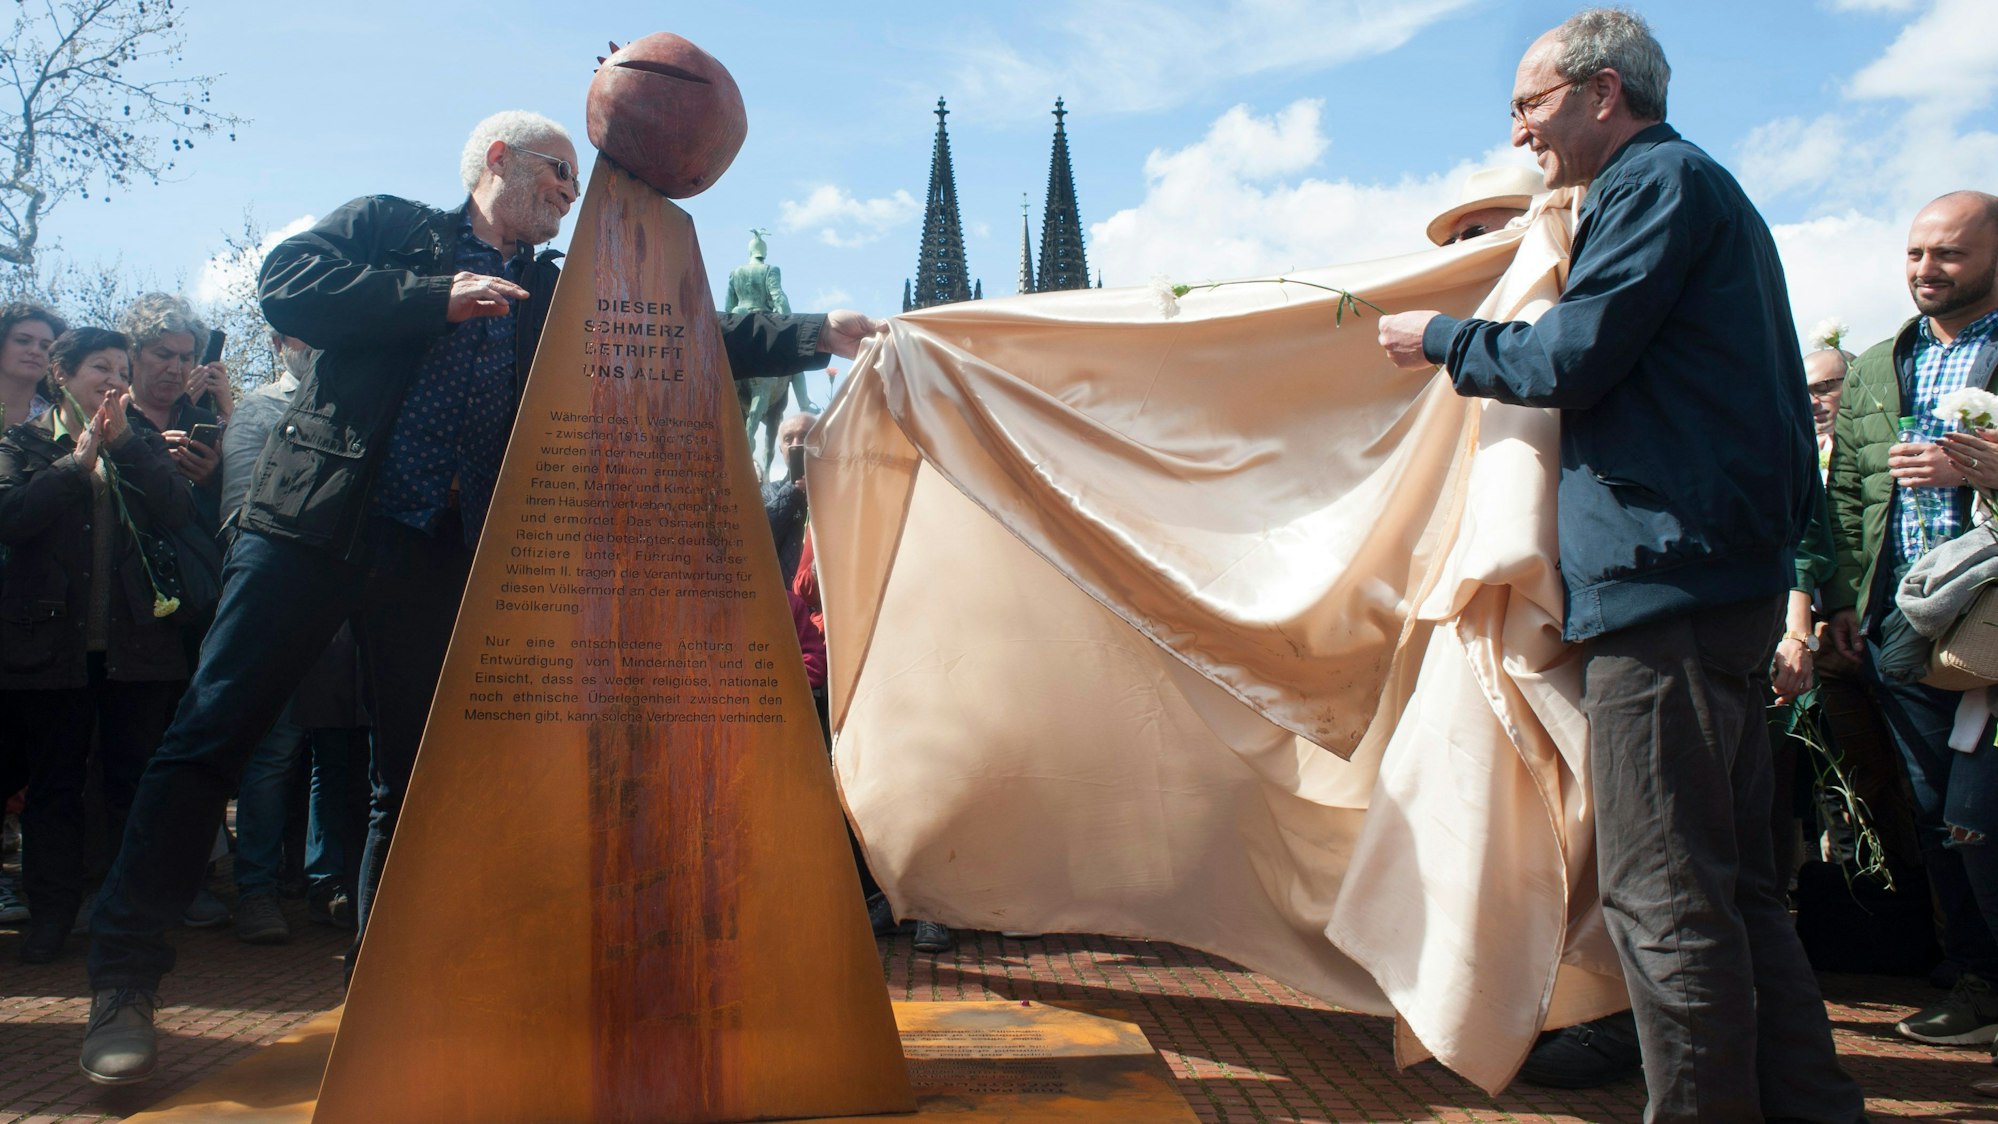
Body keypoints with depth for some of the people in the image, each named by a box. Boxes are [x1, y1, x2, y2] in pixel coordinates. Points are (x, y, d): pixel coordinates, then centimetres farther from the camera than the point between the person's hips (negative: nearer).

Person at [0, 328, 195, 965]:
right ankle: (52, 913, 15)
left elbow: (179, 512, -5)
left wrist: (123, 442, -8)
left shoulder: (143, 445, 14)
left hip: (136, 643, 1)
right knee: (53, 785, 7)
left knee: (135, 781, 3)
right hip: (52, 642, -1)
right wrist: (78, 461, -10)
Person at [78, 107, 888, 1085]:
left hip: (441, 556, 3)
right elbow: (286, 285, -5)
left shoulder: (559, 296, 17)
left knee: (415, 770, 6)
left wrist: (816, 336, 3)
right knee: (212, 732, -4)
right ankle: (124, 975, 6)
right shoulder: (387, 227, 10)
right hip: (315, 523, -3)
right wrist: (440, 299, -11)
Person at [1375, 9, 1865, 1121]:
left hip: (1667, 577, -11)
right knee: (1735, 882, 14)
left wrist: (1441, 339, 3)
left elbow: (1570, 359, -12)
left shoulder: (1661, 180, -5)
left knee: (1665, 892, -7)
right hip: (1730, 580, 11)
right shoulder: (1703, 190, 27)